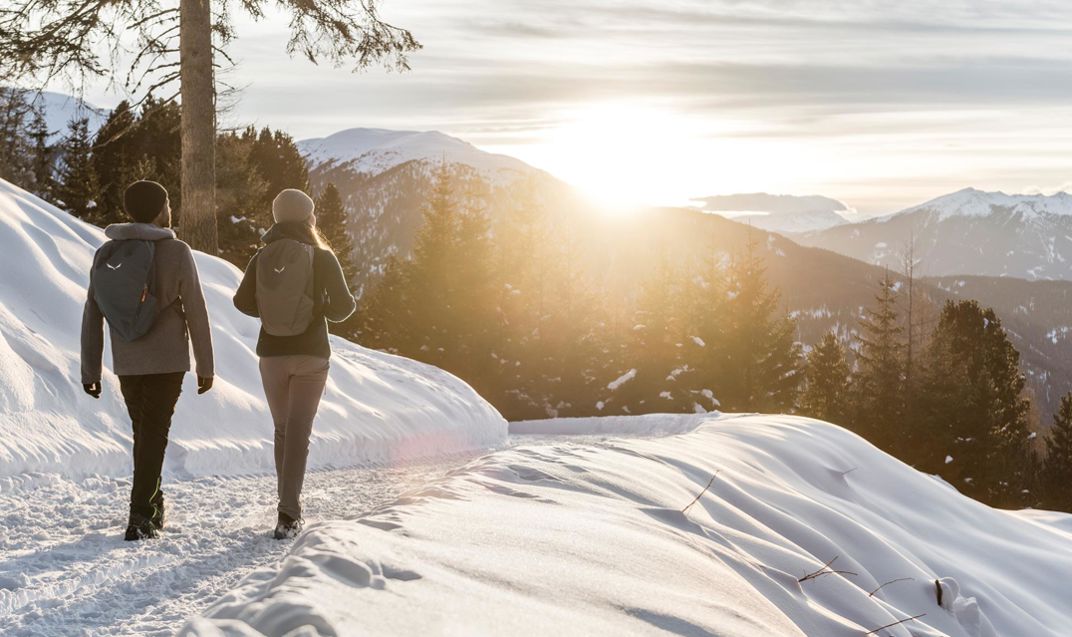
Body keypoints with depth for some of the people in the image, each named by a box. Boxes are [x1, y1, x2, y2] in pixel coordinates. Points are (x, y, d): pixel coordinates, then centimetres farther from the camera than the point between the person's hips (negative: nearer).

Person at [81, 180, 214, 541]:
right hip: (168, 362, -4)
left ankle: (153, 507, 28)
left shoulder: (105, 254, 3)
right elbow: (196, 312, -7)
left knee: (144, 433, 18)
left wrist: (89, 370, 9)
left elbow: (92, 317, 3)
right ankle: (141, 517, -8)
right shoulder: (175, 252, -8)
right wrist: (205, 365, 1)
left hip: (126, 363, 4)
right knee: (154, 435, -1)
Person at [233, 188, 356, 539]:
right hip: (311, 354, -3)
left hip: (271, 353, 3)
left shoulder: (263, 257, 2)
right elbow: (342, 305, -11)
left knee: (283, 429, 17)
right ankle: (288, 513, -14)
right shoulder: (321, 257, -6)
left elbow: (243, 302, -1)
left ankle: (289, 505, 22)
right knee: (298, 432, -4)